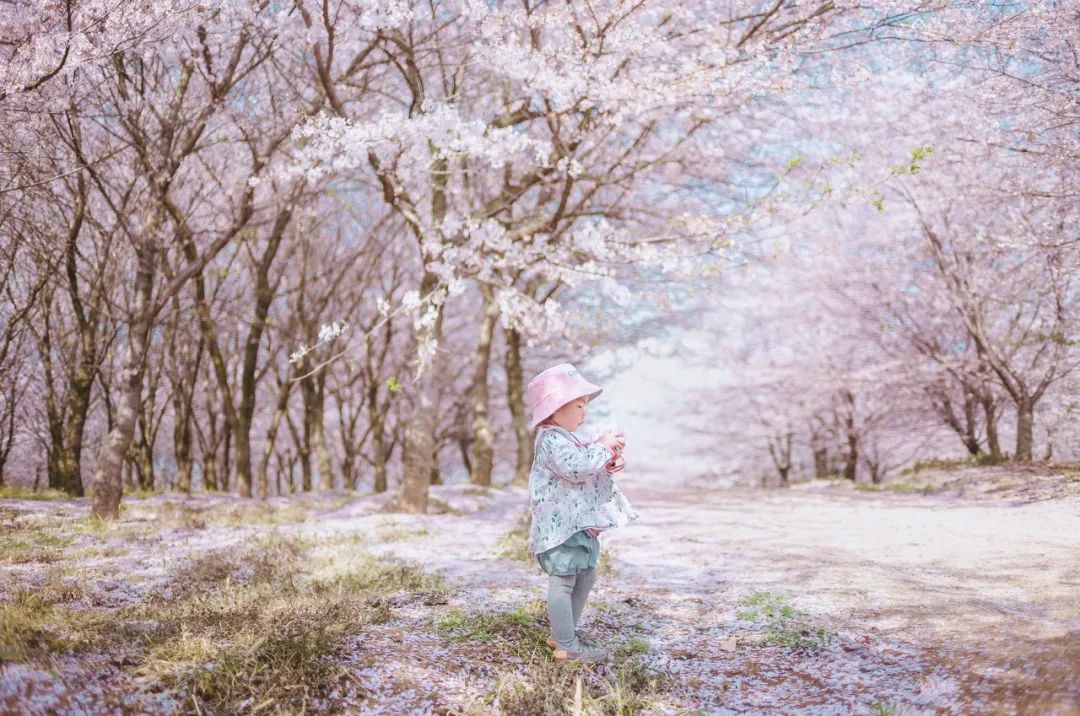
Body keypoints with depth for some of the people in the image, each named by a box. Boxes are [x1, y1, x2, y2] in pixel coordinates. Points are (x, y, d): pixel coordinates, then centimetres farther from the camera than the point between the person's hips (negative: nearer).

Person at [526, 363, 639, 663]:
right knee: (563, 582, -7)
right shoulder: (553, 440, -17)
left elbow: (591, 464, 26)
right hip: (560, 524, -12)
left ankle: (563, 633, 30)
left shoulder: (564, 438, 18)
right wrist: (603, 447, -19)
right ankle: (566, 646, -3)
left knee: (585, 577, 19)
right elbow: (577, 467, -31)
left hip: (577, 524, 12)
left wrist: (611, 456, 5)